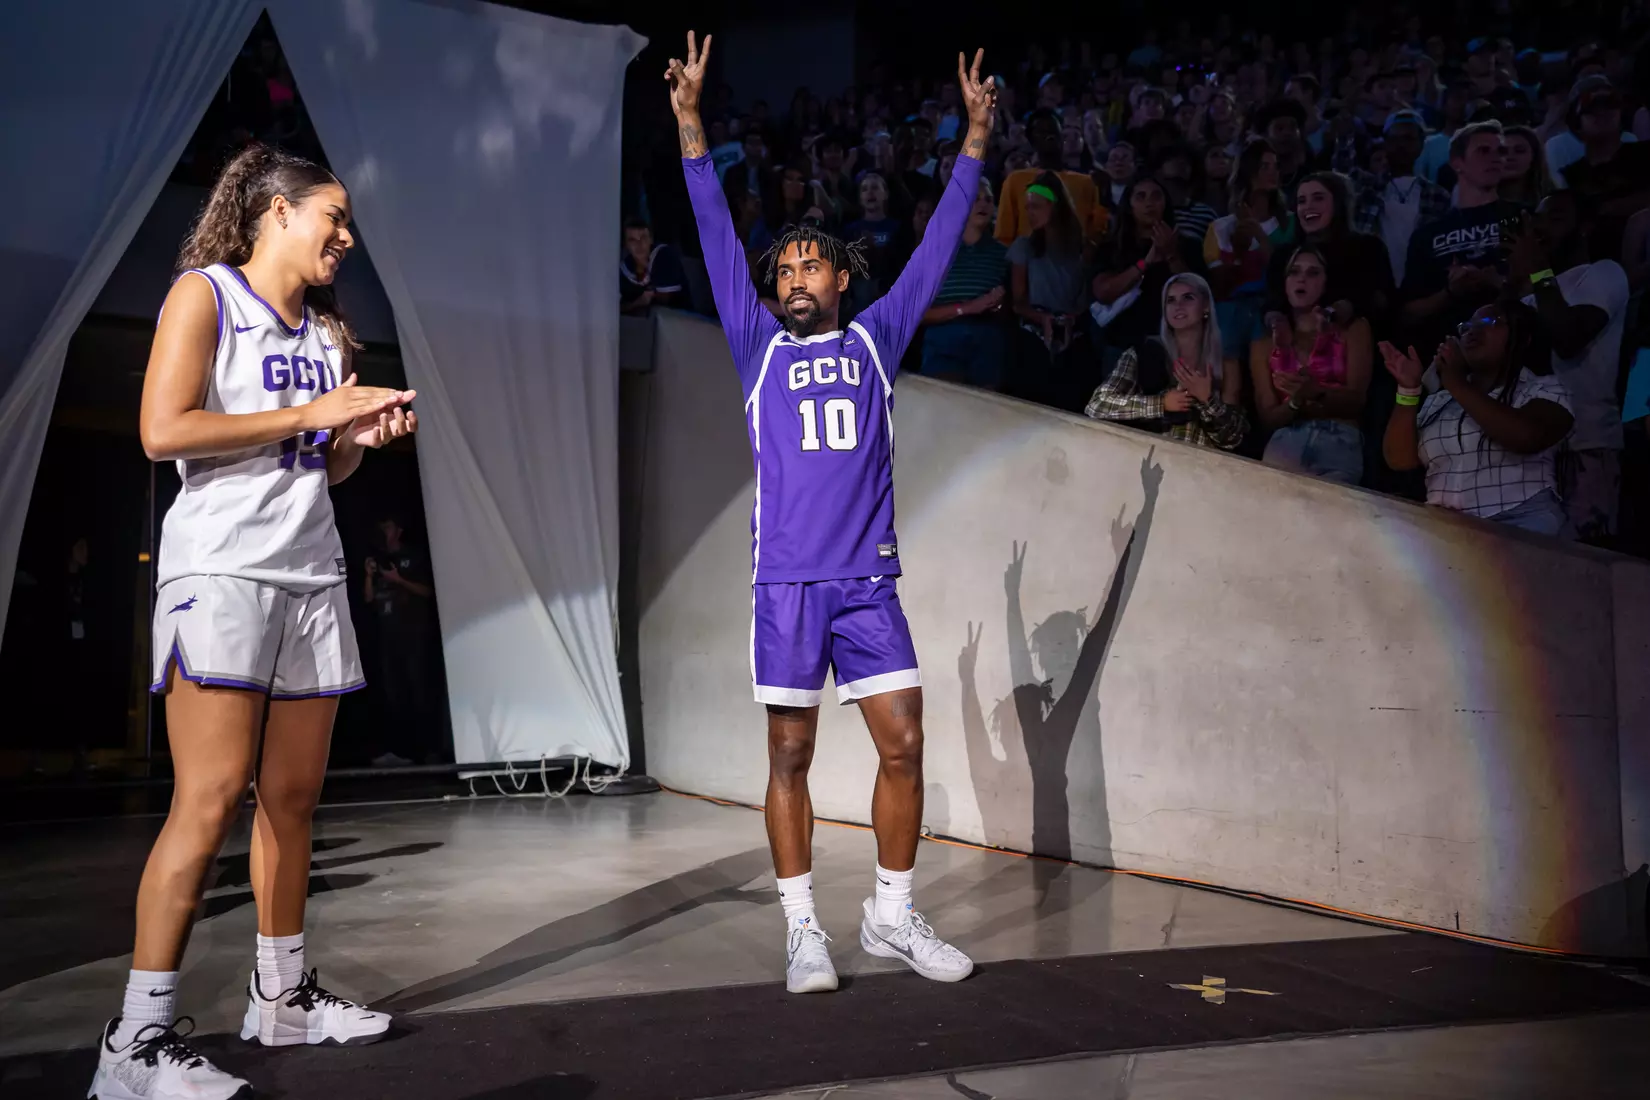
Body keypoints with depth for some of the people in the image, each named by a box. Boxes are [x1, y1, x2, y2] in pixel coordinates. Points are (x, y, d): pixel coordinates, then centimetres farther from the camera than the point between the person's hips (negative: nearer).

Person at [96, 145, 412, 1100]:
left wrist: (366, 432, 3)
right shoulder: (204, 295, 0)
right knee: (211, 800, -11)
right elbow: (163, 431, -13)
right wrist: (310, 413, -12)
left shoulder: (326, 330, 20)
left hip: (312, 575, 7)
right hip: (222, 572, -7)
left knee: (293, 799, 9)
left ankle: (283, 995, 21)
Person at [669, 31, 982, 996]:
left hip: (869, 580, 2)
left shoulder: (876, 340, 13)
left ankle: (893, 915, 17)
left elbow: (937, 248, 14)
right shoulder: (762, 347, 10)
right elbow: (718, 239, 6)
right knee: (791, 755, 2)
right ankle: (804, 929, 13)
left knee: (906, 743, 1)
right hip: (786, 581, -1)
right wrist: (691, 123, 3)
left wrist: (976, 138, 14)